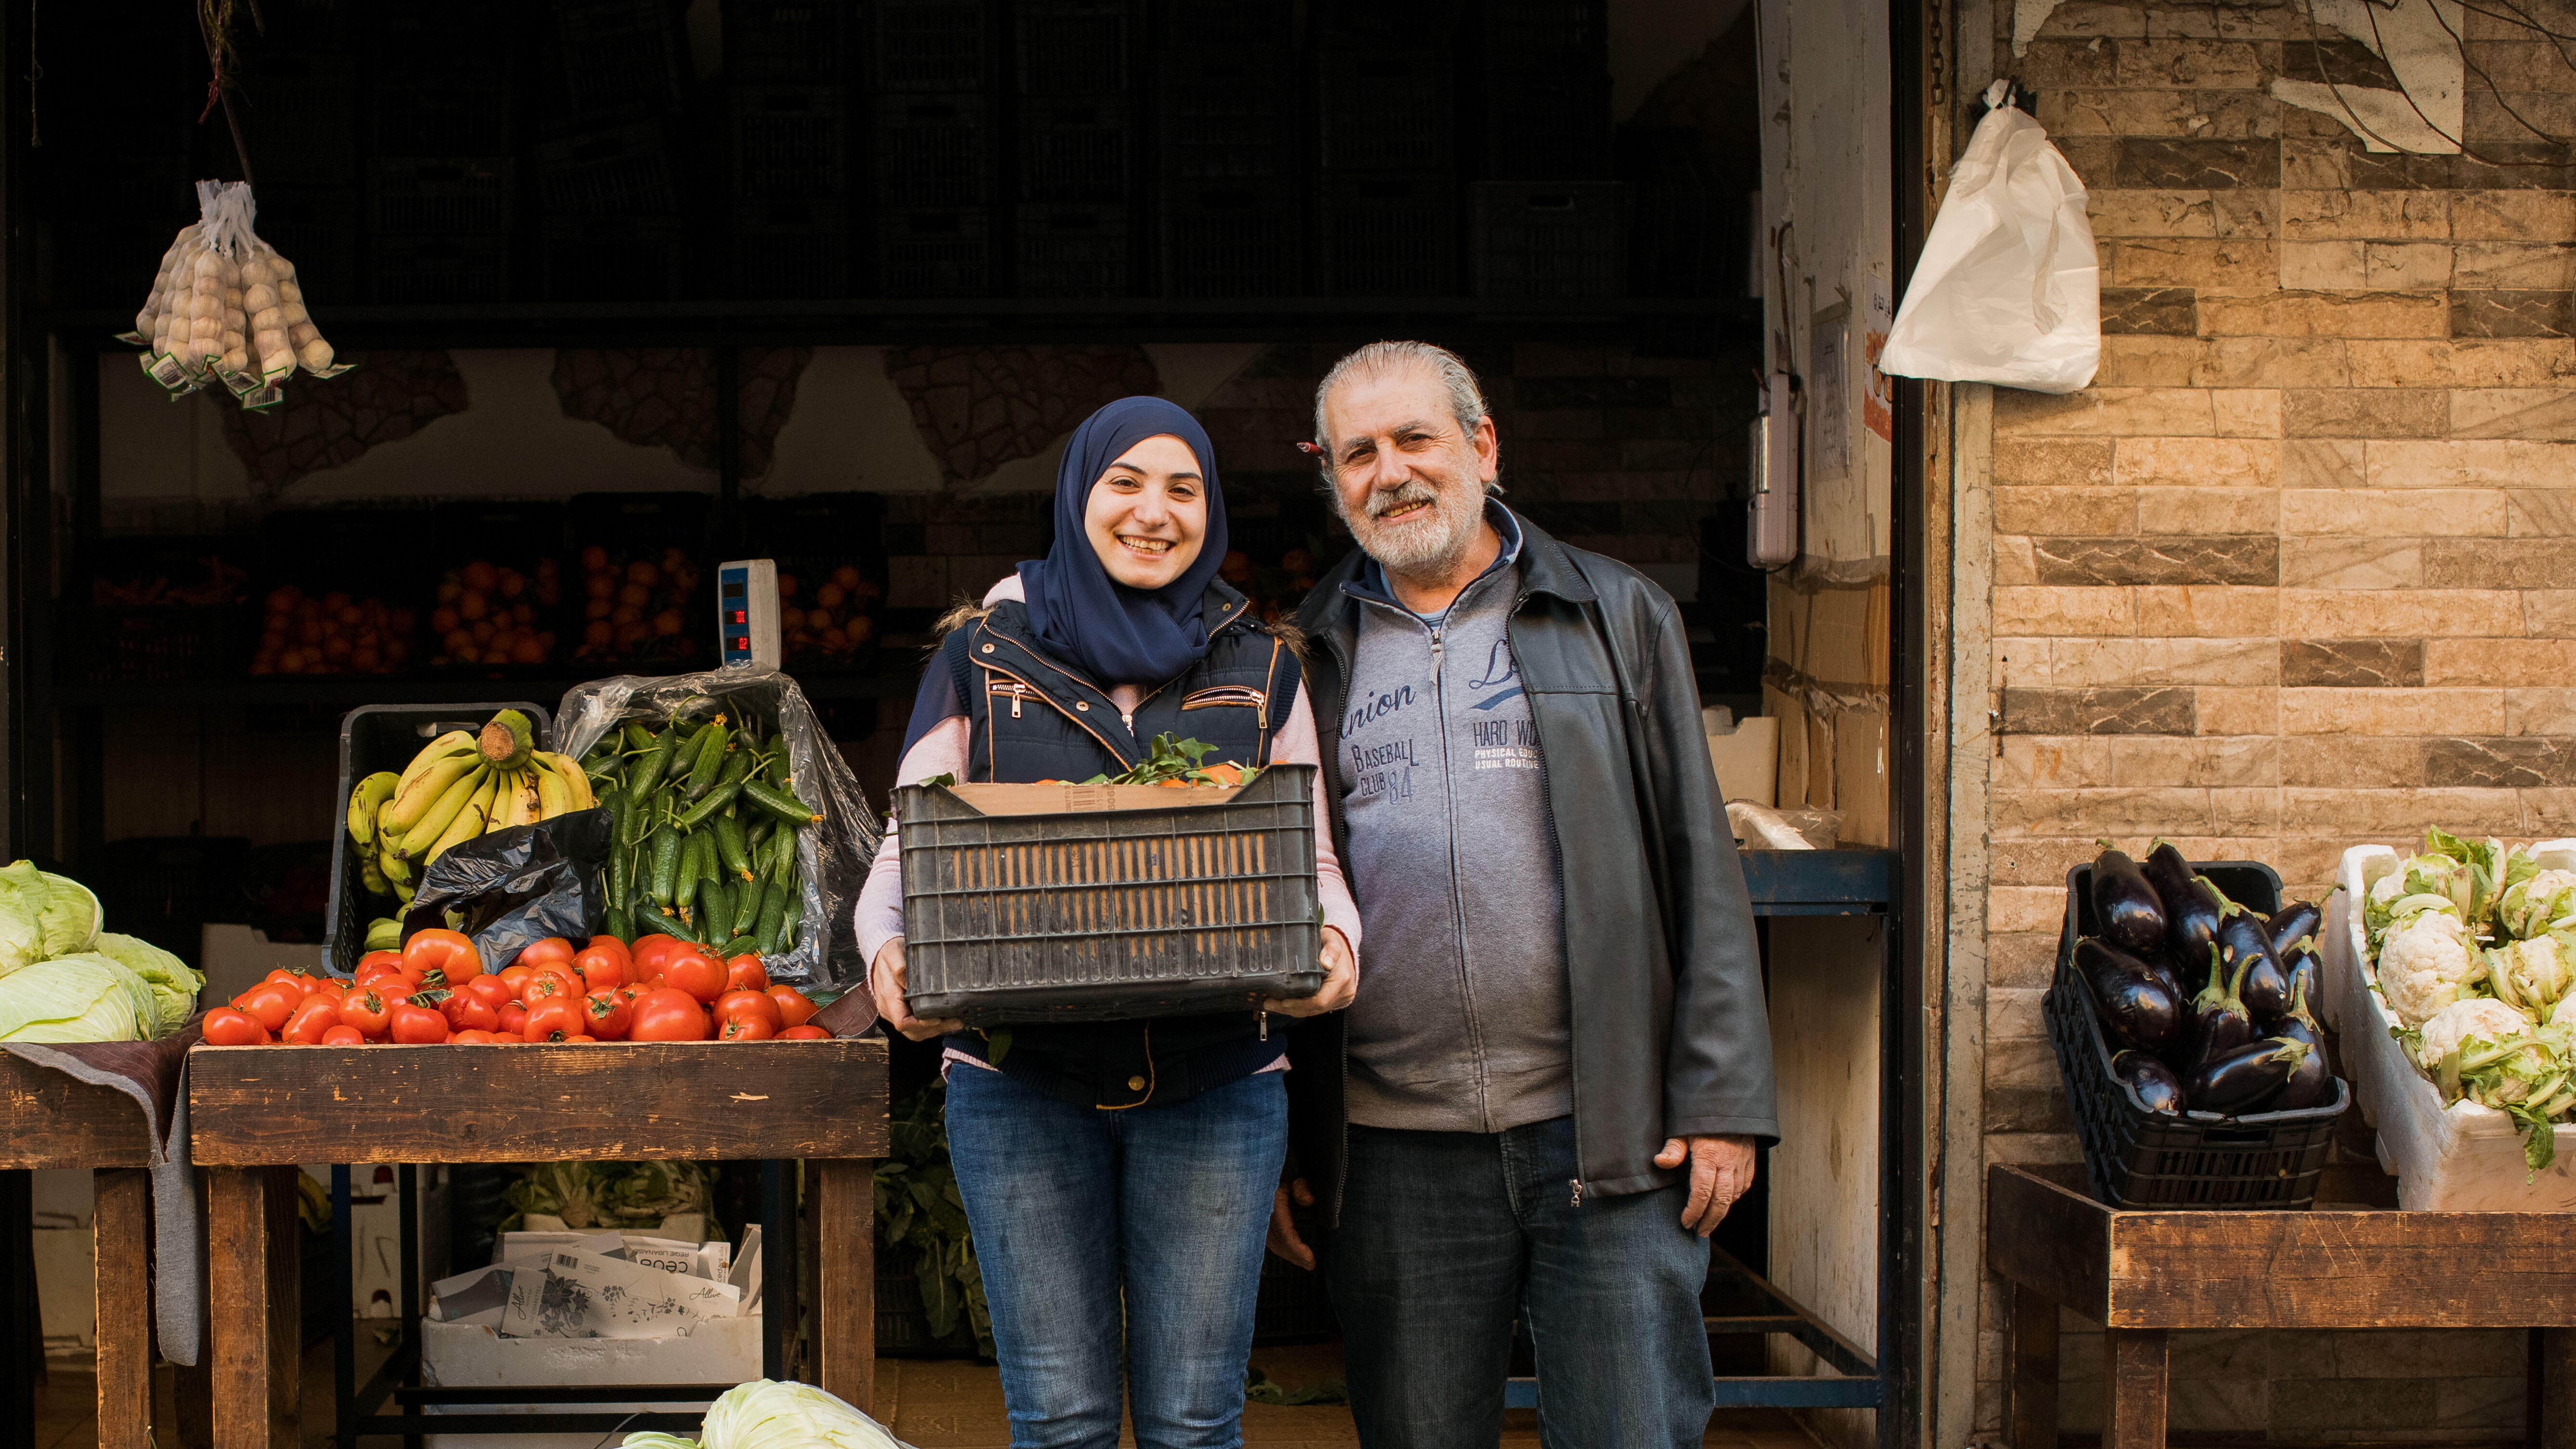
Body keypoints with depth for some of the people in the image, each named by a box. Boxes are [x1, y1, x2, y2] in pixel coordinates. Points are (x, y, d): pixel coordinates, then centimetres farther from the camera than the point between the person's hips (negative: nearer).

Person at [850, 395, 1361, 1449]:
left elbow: (1312, 858, 10)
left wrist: (1334, 940, -13)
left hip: (1217, 1082, 1)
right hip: (1021, 1083, -1)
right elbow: (906, 847, 5)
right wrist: (889, 951, -16)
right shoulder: (983, 655, 6)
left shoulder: (1261, 668, 10)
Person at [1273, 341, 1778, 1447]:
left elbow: (1701, 869, 4)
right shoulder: (1311, 658, 12)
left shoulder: (1617, 618, 8)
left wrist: (1720, 1102, -3)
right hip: (1394, 1149, 2)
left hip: (1610, 1135, -1)